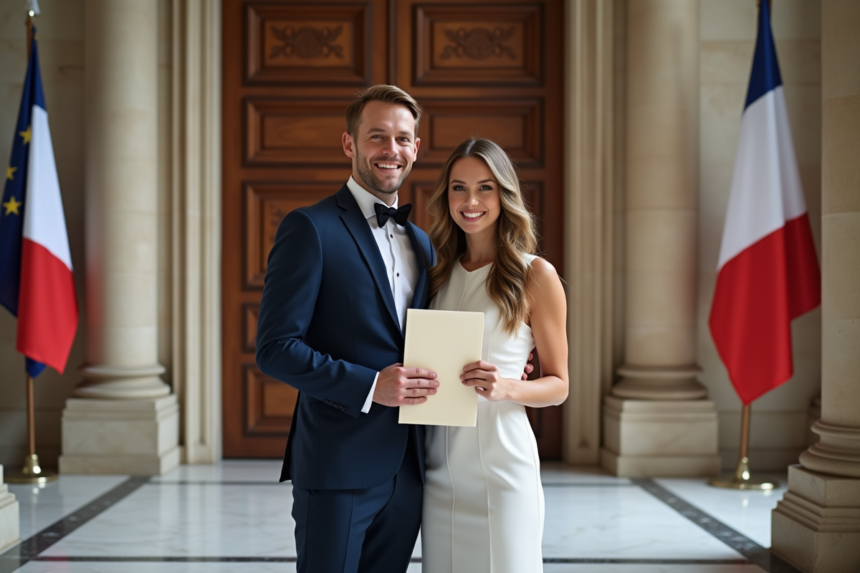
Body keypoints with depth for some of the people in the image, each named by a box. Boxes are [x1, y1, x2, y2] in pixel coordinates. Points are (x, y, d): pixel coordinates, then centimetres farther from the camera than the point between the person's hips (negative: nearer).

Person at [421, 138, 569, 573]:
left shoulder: (535, 275, -3)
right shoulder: (439, 272, 10)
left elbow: (558, 384, 1)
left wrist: (506, 387, -18)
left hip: (500, 459, -4)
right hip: (440, 465, 4)